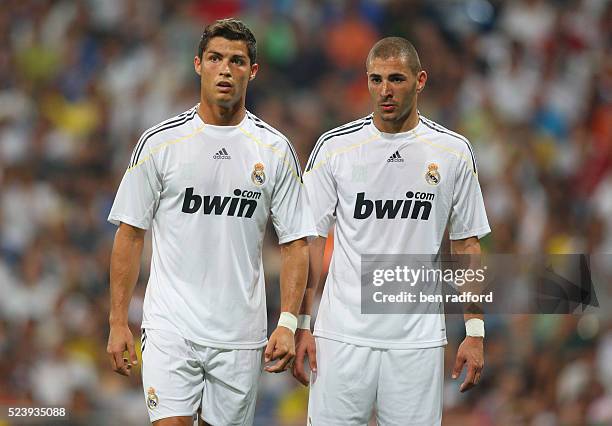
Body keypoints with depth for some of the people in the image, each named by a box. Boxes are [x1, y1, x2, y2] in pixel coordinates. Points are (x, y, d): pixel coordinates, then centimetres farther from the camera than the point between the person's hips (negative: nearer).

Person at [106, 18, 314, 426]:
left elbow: (296, 243, 4)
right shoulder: (159, 142, 0)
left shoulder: (275, 149, 3)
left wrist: (288, 323, -7)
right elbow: (130, 235, 4)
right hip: (171, 329, -2)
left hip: (241, 337, 2)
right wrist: (118, 321, -2)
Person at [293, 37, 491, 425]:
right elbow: (311, 240, 4)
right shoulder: (334, 147, 1)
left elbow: (467, 244, 9)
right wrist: (302, 325, -2)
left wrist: (475, 333, 4)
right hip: (342, 335, -1)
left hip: (419, 340, 1)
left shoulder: (453, 152, 3)